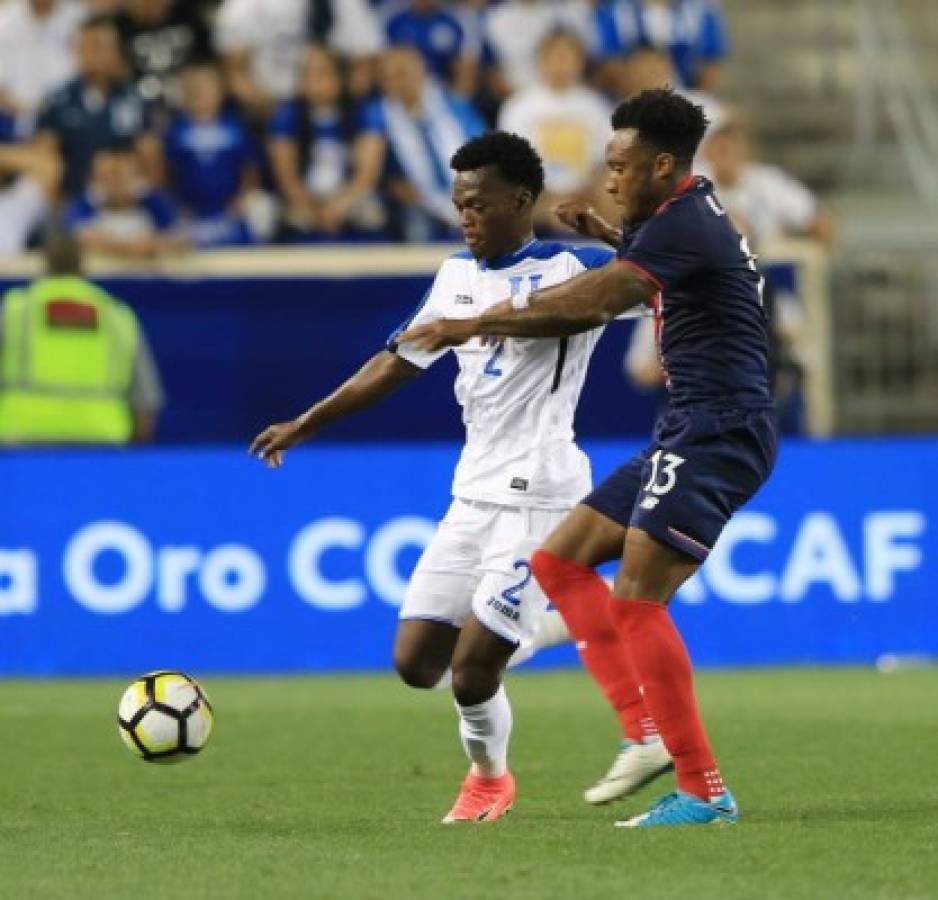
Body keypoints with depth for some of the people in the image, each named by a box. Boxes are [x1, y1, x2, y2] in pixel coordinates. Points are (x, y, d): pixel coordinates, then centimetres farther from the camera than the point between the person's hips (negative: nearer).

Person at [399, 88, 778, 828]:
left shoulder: (684, 225, -16)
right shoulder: (690, 212, 15)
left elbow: (593, 302, -26)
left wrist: (479, 324, -22)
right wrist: (610, 236, 22)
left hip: (717, 433, -11)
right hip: (690, 435, 11)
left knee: (635, 600, -17)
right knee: (561, 560, 10)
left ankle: (705, 791, -14)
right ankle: (647, 732, 3)